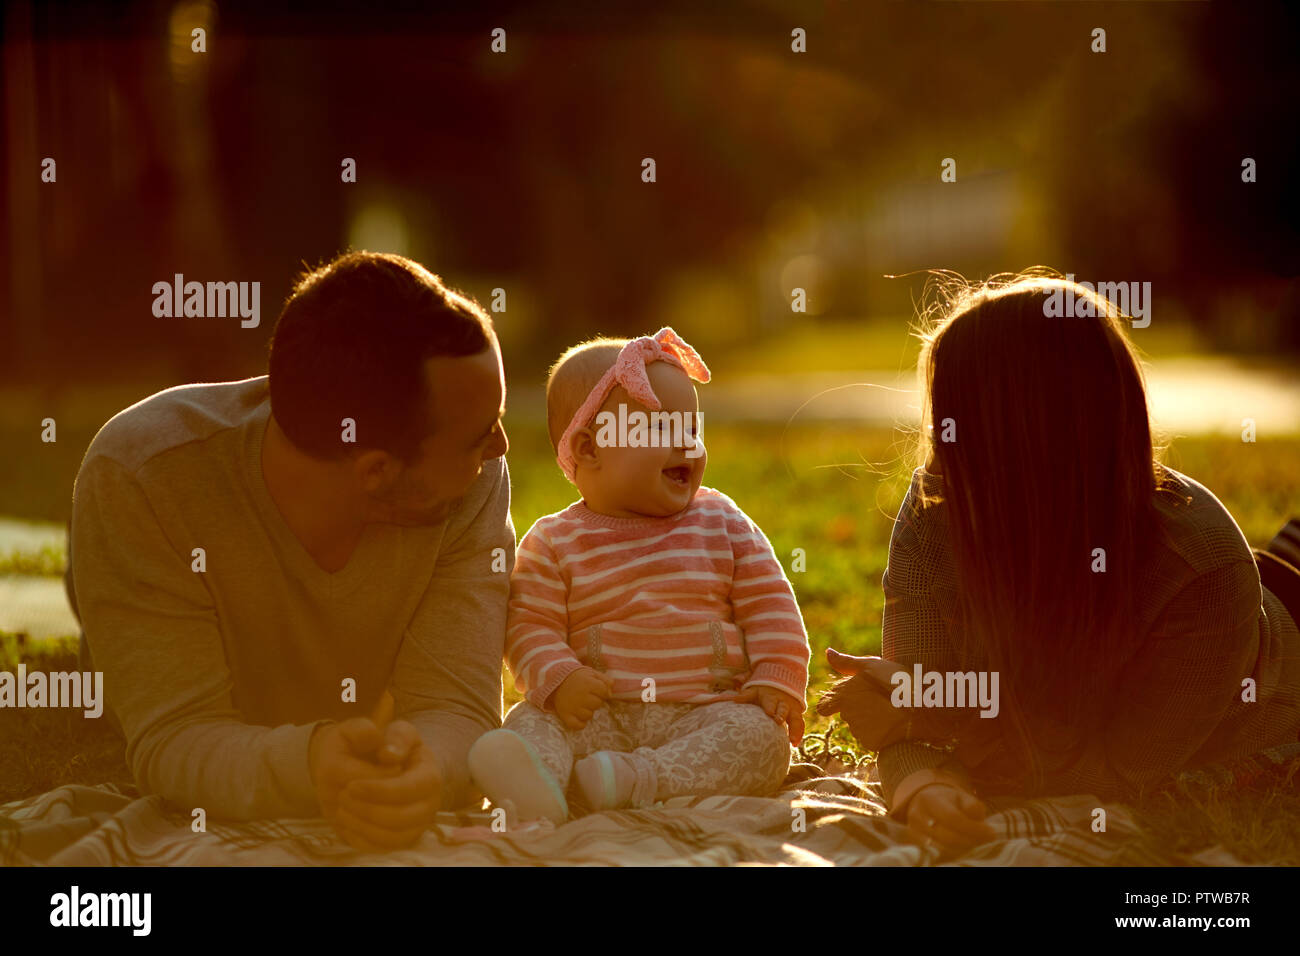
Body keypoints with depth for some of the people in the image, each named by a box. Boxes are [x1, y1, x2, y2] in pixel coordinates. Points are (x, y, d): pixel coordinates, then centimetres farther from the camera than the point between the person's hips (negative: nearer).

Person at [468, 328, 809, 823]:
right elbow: (531, 627, 1)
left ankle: (642, 779, -47)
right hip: (602, 717, -1)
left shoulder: (722, 523, 13)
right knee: (530, 720, -26)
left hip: (706, 712, 1)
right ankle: (542, 778, -59)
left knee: (761, 736, -29)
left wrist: (778, 680, -5)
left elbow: (769, 606, 10)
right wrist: (558, 678, -20)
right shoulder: (555, 544, 7)